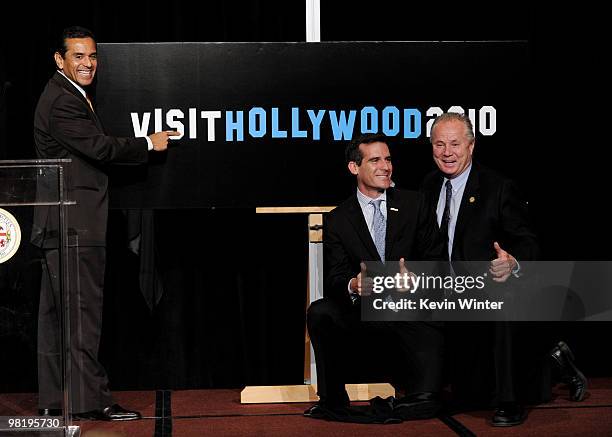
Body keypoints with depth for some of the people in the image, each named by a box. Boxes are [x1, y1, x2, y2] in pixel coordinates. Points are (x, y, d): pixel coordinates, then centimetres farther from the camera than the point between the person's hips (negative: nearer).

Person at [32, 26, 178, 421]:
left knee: (56, 312, 10)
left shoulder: (72, 96, 20)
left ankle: (54, 400, 16)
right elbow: (100, 148, -19)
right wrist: (149, 144, -7)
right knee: (82, 312, -7)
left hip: (64, 225, 11)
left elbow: (92, 149, 21)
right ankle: (90, 400, -4)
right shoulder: (61, 102, -14)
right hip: (74, 224, -11)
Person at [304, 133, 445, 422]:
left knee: (426, 398, -18)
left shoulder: (413, 204, 8)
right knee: (319, 312, -28)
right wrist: (353, 285, -27)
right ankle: (333, 401, -10)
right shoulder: (338, 220, 6)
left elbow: (435, 257, 5)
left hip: (414, 311, -1)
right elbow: (335, 278, -2)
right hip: (365, 311, 1)